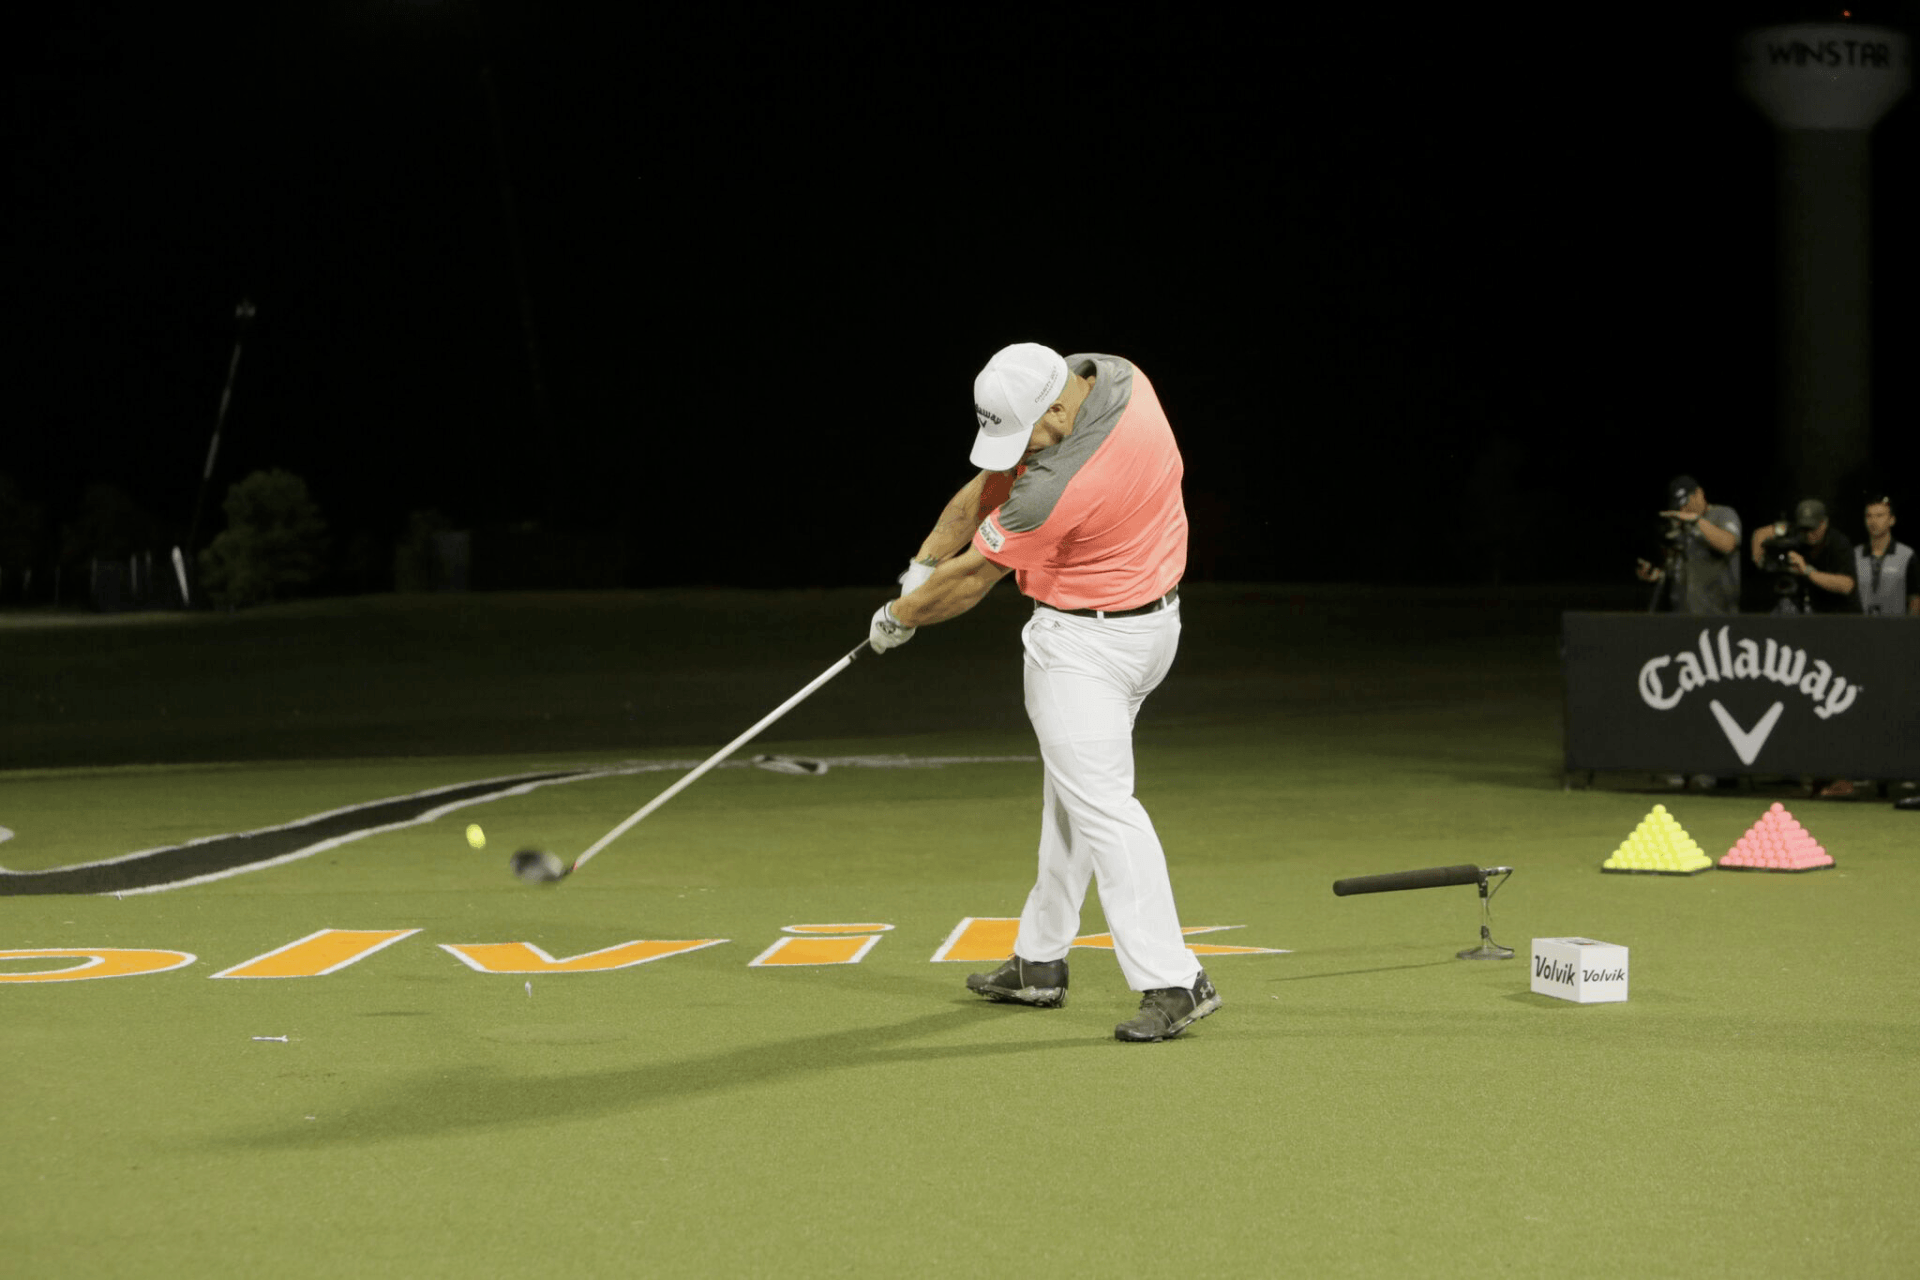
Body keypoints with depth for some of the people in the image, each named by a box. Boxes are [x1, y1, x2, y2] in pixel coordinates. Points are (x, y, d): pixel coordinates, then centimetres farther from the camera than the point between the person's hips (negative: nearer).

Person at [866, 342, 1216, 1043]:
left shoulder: (1060, 486, -33)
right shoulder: (1110, 374, -9)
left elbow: (973, 577, -16)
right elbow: (993, 481, 2)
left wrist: (899, 616, 1)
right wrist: (926, 558, 3)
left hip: (1087, 644, -10)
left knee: (1100, 806, -12)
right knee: (1070, 788, 18)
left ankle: (1170, 980, -18)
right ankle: (1040, 961, 30)